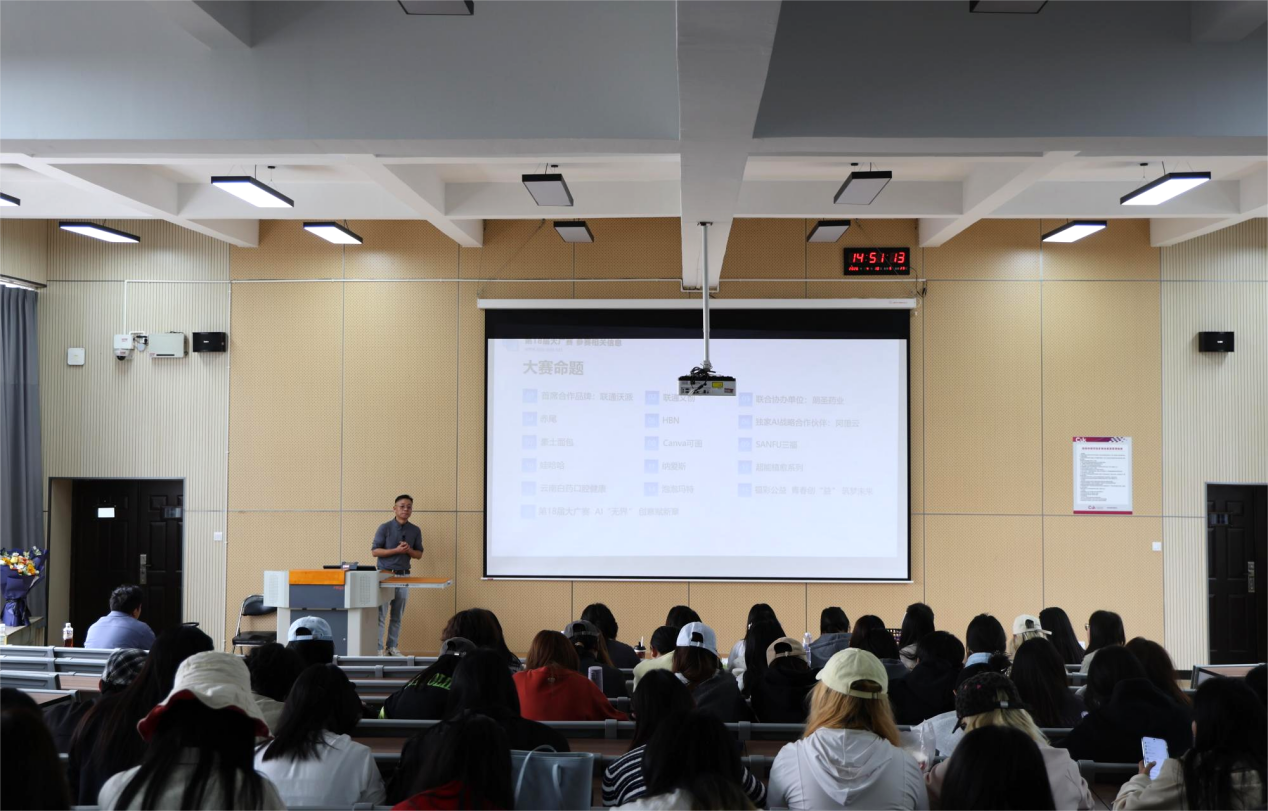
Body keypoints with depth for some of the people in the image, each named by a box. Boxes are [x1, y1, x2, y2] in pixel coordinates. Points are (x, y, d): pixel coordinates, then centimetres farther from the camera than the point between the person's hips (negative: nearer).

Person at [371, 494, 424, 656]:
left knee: (397, 616, 8)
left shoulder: (415, 531, 6)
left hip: (404, 575, 4)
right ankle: (379, 648, -1)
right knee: (381, 614, -5)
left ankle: (392, 647, 15)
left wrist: (409, 550, -12)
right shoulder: (384, 527, -5)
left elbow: (419, 554, 10)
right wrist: (396, 550, -18)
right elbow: (375, 551, -7)